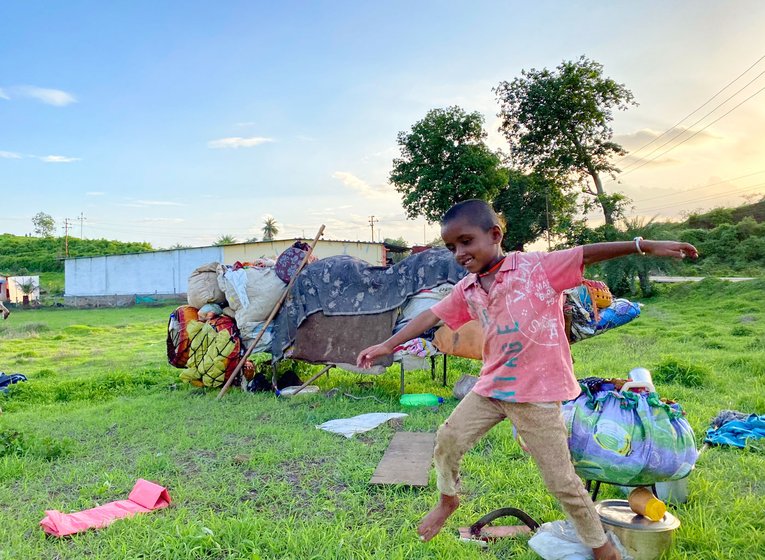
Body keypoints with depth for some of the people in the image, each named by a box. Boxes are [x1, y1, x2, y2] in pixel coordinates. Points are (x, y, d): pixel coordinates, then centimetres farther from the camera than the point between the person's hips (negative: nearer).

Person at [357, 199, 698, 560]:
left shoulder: (537, 267, -13)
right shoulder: (467, 289, 2)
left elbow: (588, 254, -15)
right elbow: (431, 316, 7)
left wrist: (645, 246, -23)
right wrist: (387, 345, 9)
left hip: (538, 394, -5)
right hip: (492, 388, 5)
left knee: (561, 481, 4)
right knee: (447, 440, 9)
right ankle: (448, 500, 38)